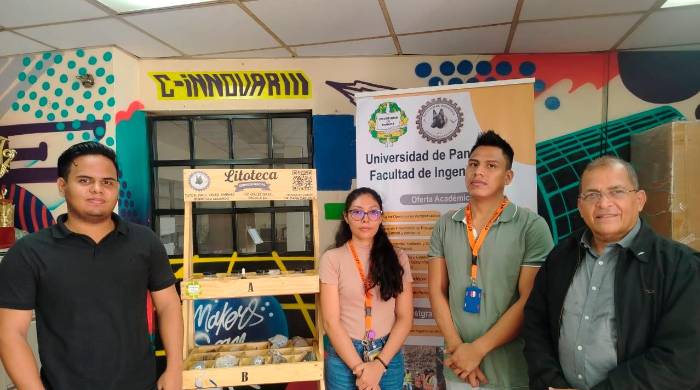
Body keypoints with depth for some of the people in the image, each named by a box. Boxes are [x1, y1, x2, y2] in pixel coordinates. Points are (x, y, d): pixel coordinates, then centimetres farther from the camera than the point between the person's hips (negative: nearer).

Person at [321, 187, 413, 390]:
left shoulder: (398, 259, 0)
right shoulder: (332, 258, -6)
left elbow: (405, 317, -2)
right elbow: (331, 321, -8)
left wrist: (379, 364, -12)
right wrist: (359, 368, -13)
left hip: (389, 356, 2)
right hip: (344, 357, -1)